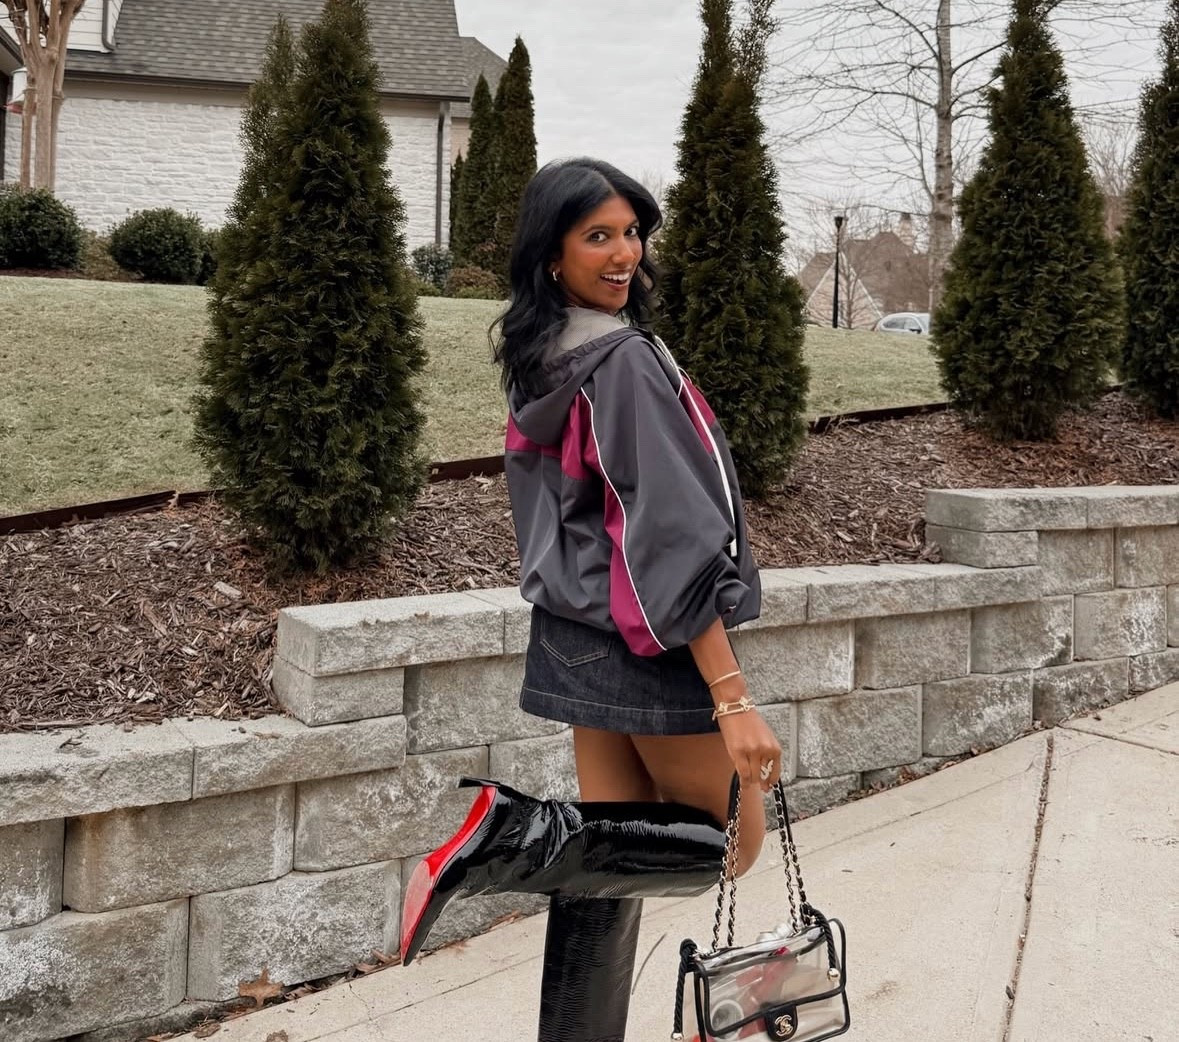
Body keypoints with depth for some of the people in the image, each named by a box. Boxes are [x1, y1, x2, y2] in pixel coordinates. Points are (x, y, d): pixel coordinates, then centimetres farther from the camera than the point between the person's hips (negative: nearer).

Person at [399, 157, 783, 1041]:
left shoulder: (539, 361, 7)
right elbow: (672, 537, -25)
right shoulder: (624, 361, -20)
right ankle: (513, 838, -9)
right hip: (650, 643, -8)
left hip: (579, 630, 9)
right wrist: (731, 696, -24)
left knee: (603, 861, 14)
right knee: (726, 844, 9)